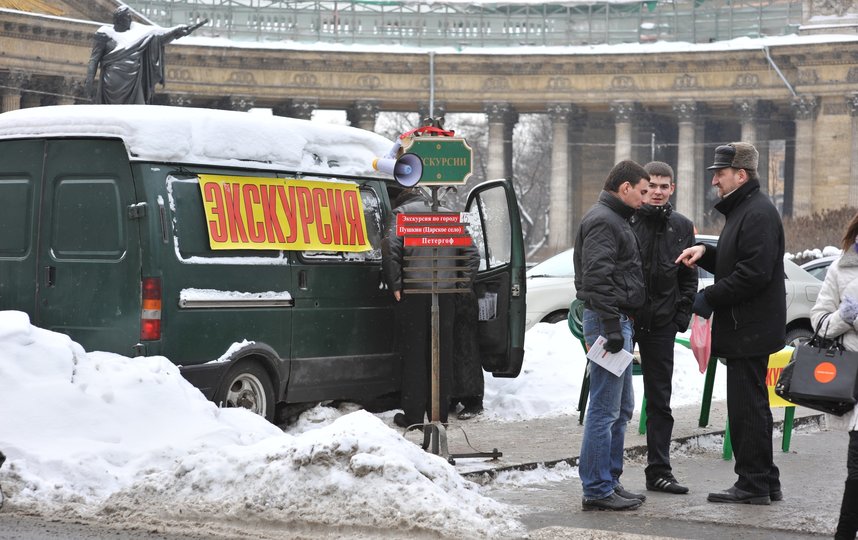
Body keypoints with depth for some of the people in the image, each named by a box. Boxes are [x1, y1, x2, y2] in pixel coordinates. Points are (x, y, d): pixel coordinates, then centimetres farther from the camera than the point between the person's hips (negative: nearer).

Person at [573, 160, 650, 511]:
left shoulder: (614, 219, 21)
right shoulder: (602, 221, -13)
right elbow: (597, 277, -22)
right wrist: (612, 327, -24)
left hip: (617, 320, 11)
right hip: (608, 320, -11)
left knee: (622, 408, 16)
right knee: (605, 409, -9)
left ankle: (609, 482, 23)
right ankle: (597, 490, -6)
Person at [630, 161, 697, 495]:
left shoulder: (682, 227, 8)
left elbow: (689, 277, 14)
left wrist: (682, 316, 4)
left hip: (662, 324, 4)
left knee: (660, 401, 8)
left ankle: (659, 471, 14)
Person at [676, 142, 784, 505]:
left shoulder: (758, 214, -16)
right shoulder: (742, 210, 19)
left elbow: (754, 273, -24)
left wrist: (709, 298, -16)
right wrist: (705, 254, 9)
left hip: (750, 328, -11)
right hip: (745, 328, 11)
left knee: (746, 408, -7)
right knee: (753, 407, 14)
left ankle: (753, 485, -3)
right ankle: (766, 484, 20)